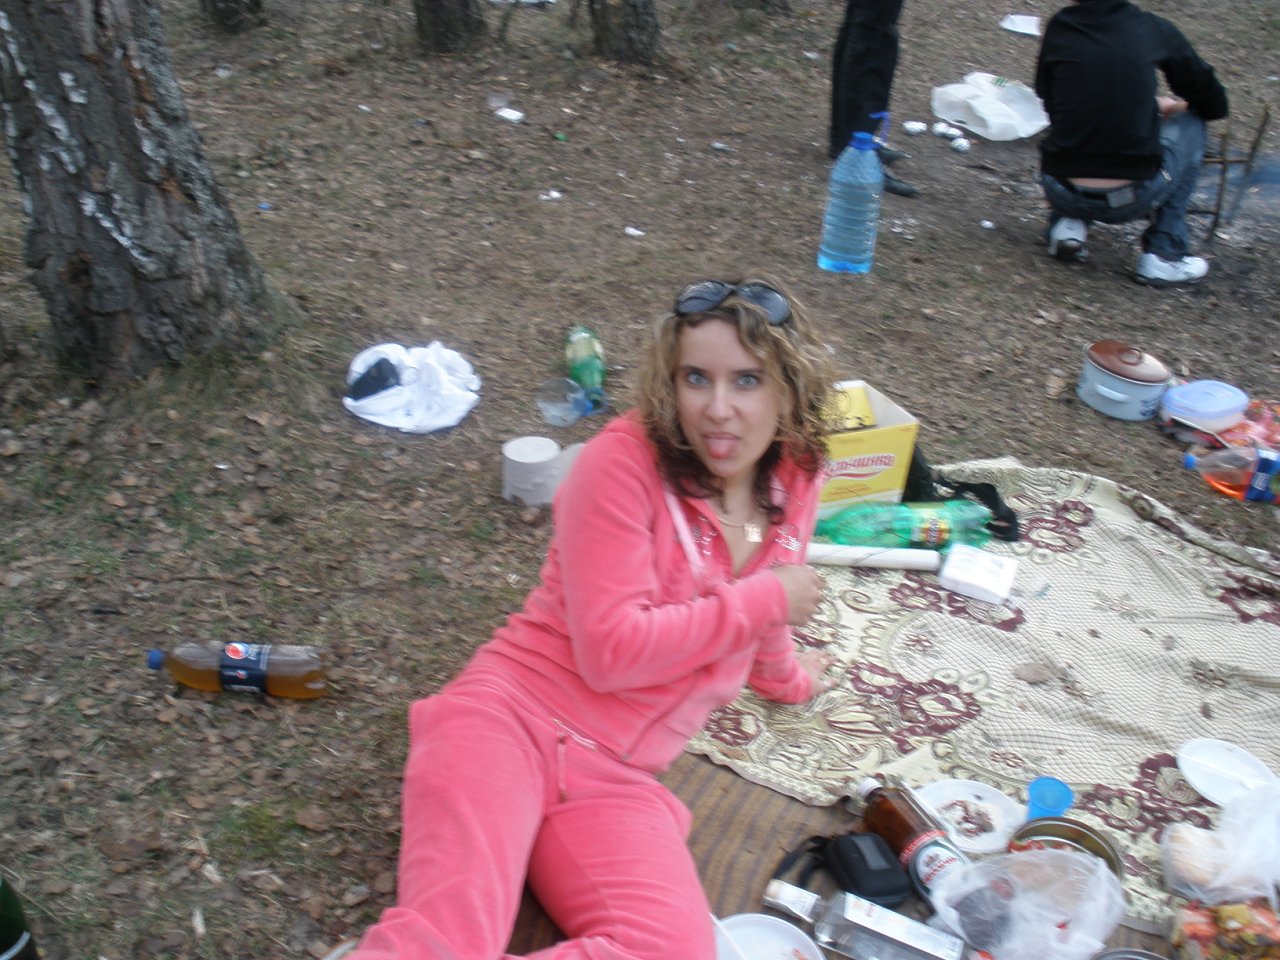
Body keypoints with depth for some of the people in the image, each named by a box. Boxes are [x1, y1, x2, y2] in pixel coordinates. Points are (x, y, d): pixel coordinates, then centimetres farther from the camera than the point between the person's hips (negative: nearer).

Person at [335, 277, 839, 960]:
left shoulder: (793, 480, 9)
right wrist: (765, 600, -7)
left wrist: (786, 679, 48)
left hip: (616, 776, 6)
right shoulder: (626, 459, -9)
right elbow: (611, 651, -15)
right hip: (514, 715, -5)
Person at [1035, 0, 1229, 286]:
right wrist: (1157, 106, 33)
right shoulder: (1156, 29, 1)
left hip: (1062, 194, 3)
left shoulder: (1059, 27, 4)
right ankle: (1164, 254, 14)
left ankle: (1067, 223, 11)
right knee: (1191, 121, 23)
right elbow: (1215, 105, 11)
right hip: (1133, 199, -3)